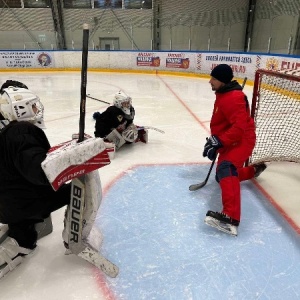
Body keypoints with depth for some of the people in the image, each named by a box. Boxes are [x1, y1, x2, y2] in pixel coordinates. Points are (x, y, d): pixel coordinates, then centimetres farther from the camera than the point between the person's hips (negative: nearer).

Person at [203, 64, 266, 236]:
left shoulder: (233, 98, -23)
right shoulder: (223, 93, 10)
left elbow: (239, 127, -32)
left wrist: (219, 142, -35)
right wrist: (215, 139, 18)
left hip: (242, 140, -10)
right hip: (229, 142, 10)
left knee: (226, 169, -35)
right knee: (222, 175, 21)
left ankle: (231, 218, -46)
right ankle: (254, 170, 46)